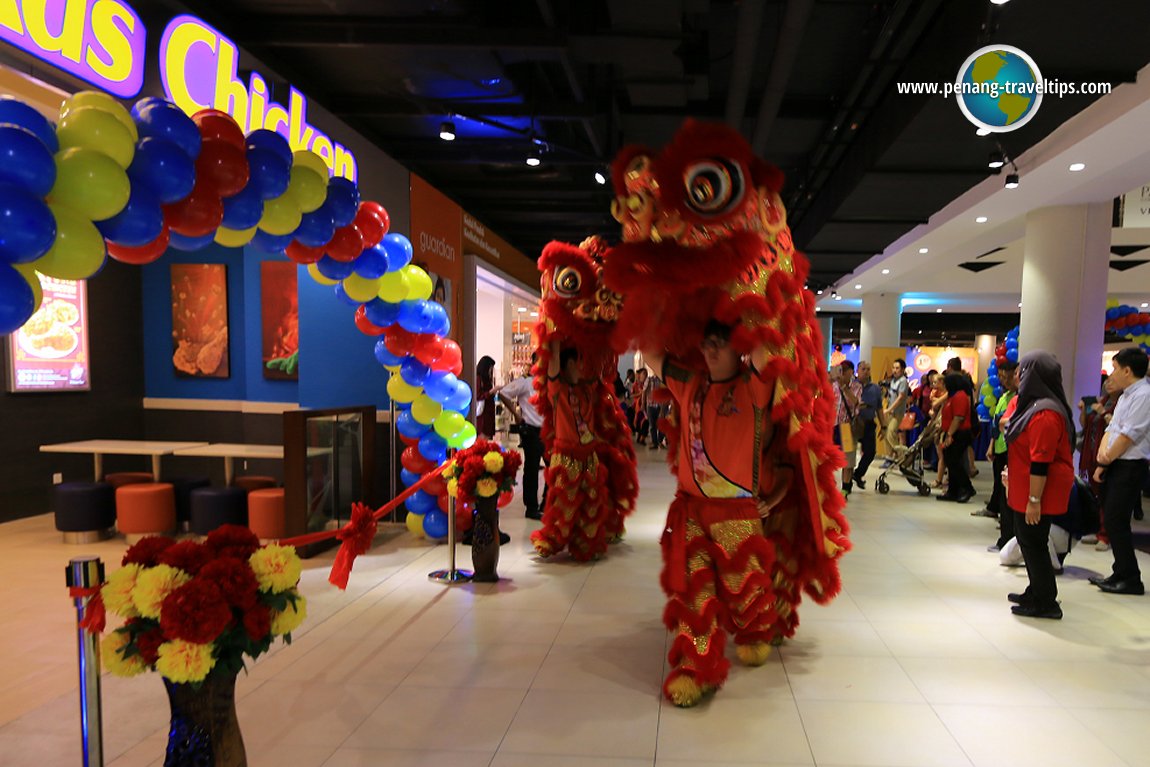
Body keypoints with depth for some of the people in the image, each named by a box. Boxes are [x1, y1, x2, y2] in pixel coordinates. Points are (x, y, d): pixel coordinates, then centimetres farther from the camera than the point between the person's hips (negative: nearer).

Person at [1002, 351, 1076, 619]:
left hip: (1038, 491, -10)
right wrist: (1010, 471, 23)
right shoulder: (1031, 403, 9)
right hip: (1023, 488, 10)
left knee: (1033, 542, 0)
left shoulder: (1044, 414, -24)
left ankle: (1046, 604, 12)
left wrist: (1034, 500, -23)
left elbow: (1041, 463, -25)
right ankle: (1036, 593, 32)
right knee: (1028, 540, 19)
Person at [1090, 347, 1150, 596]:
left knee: (1116, 521, -7)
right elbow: (1111, 430, 15)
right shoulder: (1126, 396, 16)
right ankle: (1121, 574, 21)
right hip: (1114, 467, 9)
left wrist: (1105, 460, -8)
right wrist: (1102, 457, -1)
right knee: (1111, 520, 12)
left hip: (1130, 468, -9)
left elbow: (1128, 436, -19)